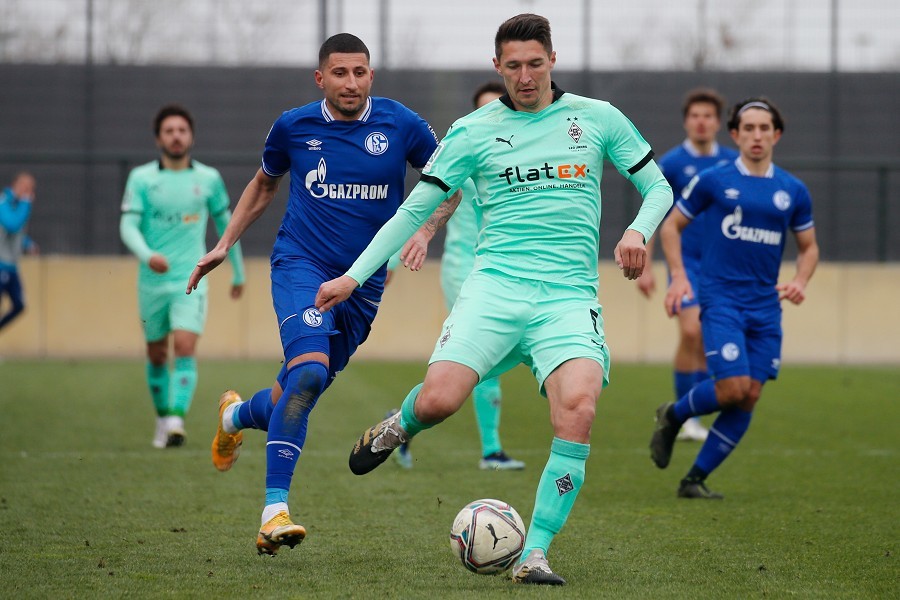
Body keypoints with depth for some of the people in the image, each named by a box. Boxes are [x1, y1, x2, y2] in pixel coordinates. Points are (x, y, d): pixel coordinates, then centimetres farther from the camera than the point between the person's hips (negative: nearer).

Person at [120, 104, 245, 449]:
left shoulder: (208, 179, 4)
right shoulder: (141, 178, 0)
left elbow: (225, 223, 16)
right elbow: (128, 226, -9)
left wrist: (238, 273, 22)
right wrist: (147, 255, -29)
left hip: (191, 281, -1)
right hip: (153, 281, 1)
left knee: (185, 347, -19)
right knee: (156, 354, 11)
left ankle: (177, 421, -26)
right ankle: (163, 419, 28)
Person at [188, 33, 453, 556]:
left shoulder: (401, 125, -3)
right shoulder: (294, 126, -1)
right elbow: (264, 184, 19)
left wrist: (423, 233, -7)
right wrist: (225, 244, 16)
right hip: (301, 264, -2)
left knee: (302, 392, 9)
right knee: (309, 370, -27)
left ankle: (237, 416, 46)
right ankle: (275, 509, -24)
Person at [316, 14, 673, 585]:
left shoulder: (597, 119, 9)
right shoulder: (474, 131, 8)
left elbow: (658, 187, 16)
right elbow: (415, 208, 11)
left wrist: (638, 231, -5)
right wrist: (354, 276, 5)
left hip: (570, 297, 0)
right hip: (495, 286, 0)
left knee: (578, 409, -26)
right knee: (438, 399, -22)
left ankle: (535, 555, -17)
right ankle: (400, 426, 19)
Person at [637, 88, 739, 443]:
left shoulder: (733, 163, 4)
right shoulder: (671, 163, -4)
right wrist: (645, 267, -4)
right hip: (686, 259, -3)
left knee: (707, 344, 5)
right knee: (691, 331, -19)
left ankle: (693, 417, 15)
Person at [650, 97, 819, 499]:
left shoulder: (793, 191, 8)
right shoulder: (713, 181, -1)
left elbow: (809, 246, 18)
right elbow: (671, 225, 7)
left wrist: (800, 281, -1)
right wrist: (679, 277, -5)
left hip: (765, 307, 4)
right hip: (721, 301, -4)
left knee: (749, 398, -2)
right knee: (733, 387, -17)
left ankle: (696, 479, 9)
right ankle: (673, 416, 13)